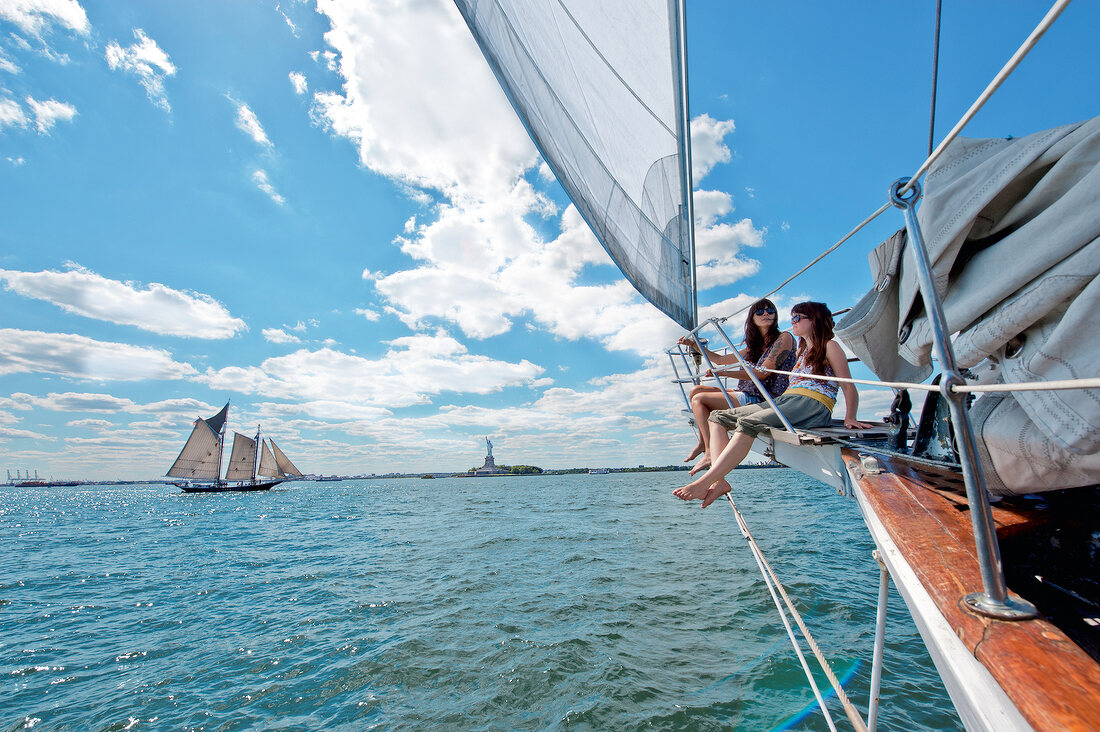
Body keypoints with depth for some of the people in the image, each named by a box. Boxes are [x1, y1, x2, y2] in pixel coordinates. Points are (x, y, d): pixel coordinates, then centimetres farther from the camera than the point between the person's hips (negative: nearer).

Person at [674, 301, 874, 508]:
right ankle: (719, 481, -26)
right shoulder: (802, 350, 31)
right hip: (784, 400, 8)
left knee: (749, 423, -35)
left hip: (813, 405, -8)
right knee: (718, 417, -9)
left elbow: (849, 387, 3)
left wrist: (850, 418, -11)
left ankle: (706, 481, -39)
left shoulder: (830, 346, 8)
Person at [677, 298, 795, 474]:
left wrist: (722, 373, -20)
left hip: (764, 400, -8)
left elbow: (762, 373, -17)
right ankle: (703, 442, 1)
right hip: (746, 396, 8)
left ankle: (711, 453, -18)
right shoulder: (754, 346, 18)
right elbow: (721, 360, 26)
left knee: (699, 399, -14)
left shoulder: (784, 338, -5)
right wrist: (694, 345, 21)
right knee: (696, 390, 3)